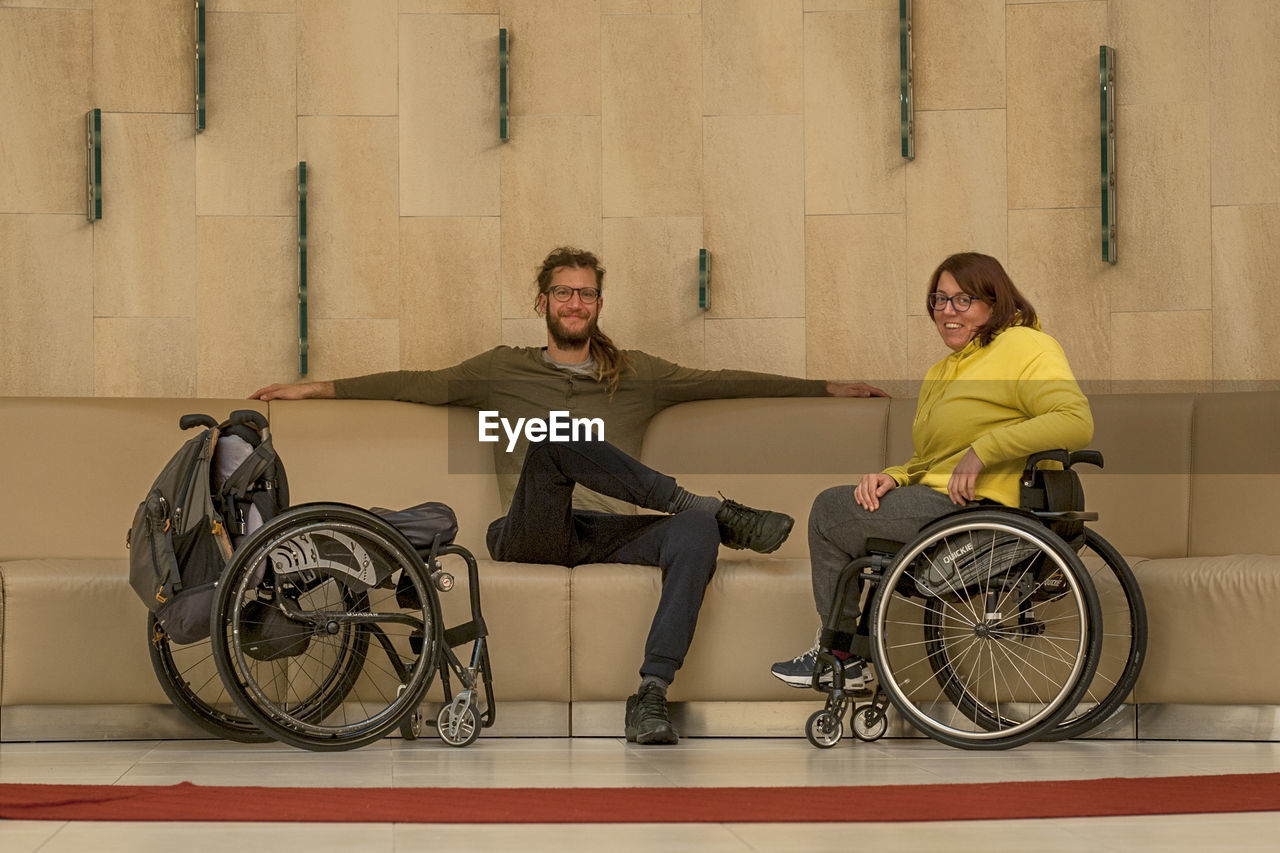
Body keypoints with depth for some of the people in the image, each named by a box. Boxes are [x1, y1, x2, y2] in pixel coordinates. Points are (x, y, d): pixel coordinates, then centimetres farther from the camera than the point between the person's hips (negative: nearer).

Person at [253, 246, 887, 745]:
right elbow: (416, 384, 18)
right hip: (531, 534, -2)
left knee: (695, 535, -31)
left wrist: (829, 388, 18)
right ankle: (710, 508, -29)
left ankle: (651, 694, -38)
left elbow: (725, 382, 22)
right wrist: (315, 389, 11)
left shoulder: (635, 375, 25)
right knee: (553, 433, -32)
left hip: (608, 534, 2)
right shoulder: (503, 371, 23)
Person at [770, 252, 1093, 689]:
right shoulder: (942, 373, 23)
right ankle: (840, 655, 18)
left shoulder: (1023, 347, -9)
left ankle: (840, 652, 14)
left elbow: (1076, 422, -24)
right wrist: (894, 477, -2)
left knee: (830, 510, -2)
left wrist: (982, 449, -24)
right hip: (939, 500, 10)